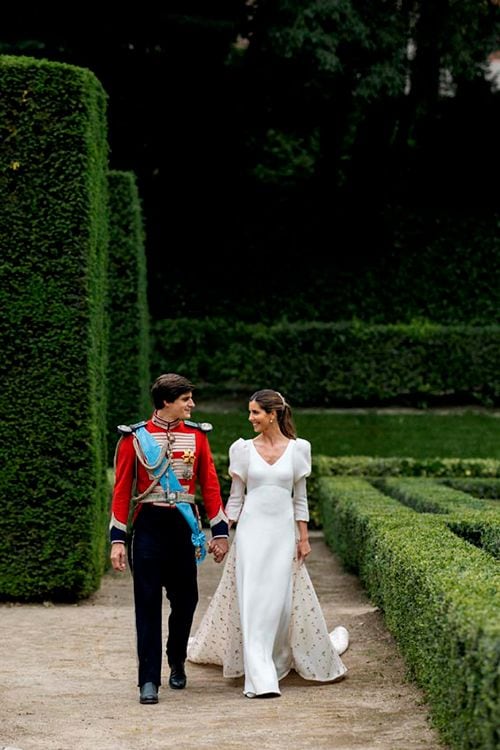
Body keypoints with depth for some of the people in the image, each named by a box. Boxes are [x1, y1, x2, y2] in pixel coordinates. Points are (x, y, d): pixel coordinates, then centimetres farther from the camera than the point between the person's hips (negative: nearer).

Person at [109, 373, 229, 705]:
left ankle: (177, 662, 34)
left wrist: (220, 531, 3)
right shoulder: (134, 437, -2)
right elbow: (122, 490, -1)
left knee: (186, 600, 9)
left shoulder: (197, 435, 5)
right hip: (149, 526, -2)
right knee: (148, 604, -3)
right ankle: (149, 681, 1)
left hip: (184, 526, 3)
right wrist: (118, 539, -6)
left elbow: (211, 485, 7)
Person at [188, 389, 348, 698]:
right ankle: (260, 678, -8)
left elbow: (300, 498, 6)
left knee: (283, 600, 3)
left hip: (283, 533, 0)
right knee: (252, 600, -7)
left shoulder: (297, 449, 2)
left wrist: (304, 538, 2)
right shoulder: (244, 449, 2)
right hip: (252, 531, 0)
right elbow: (236, 498, 5)